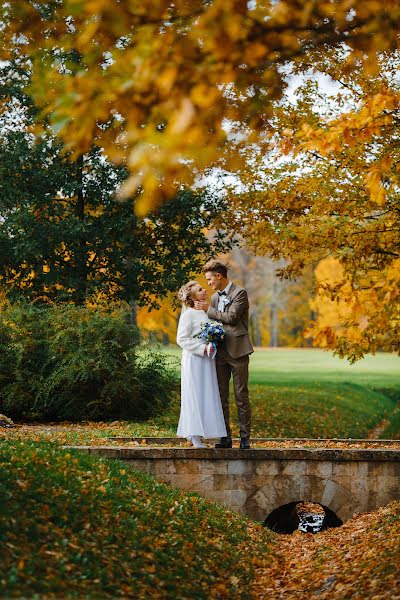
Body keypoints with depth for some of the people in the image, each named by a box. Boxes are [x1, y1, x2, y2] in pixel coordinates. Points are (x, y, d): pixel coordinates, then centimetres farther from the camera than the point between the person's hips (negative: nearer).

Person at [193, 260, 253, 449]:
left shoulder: (240, 293, -5)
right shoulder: (215, 297, 17)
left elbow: (231, 317, -15)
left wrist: (208, 310, -6)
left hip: (237, 351, -7)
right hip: (220, 352, 7)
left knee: (241, 396, -3)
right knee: (221, 397, 6)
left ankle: (245, 438, 1)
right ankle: (225, 437, 10)